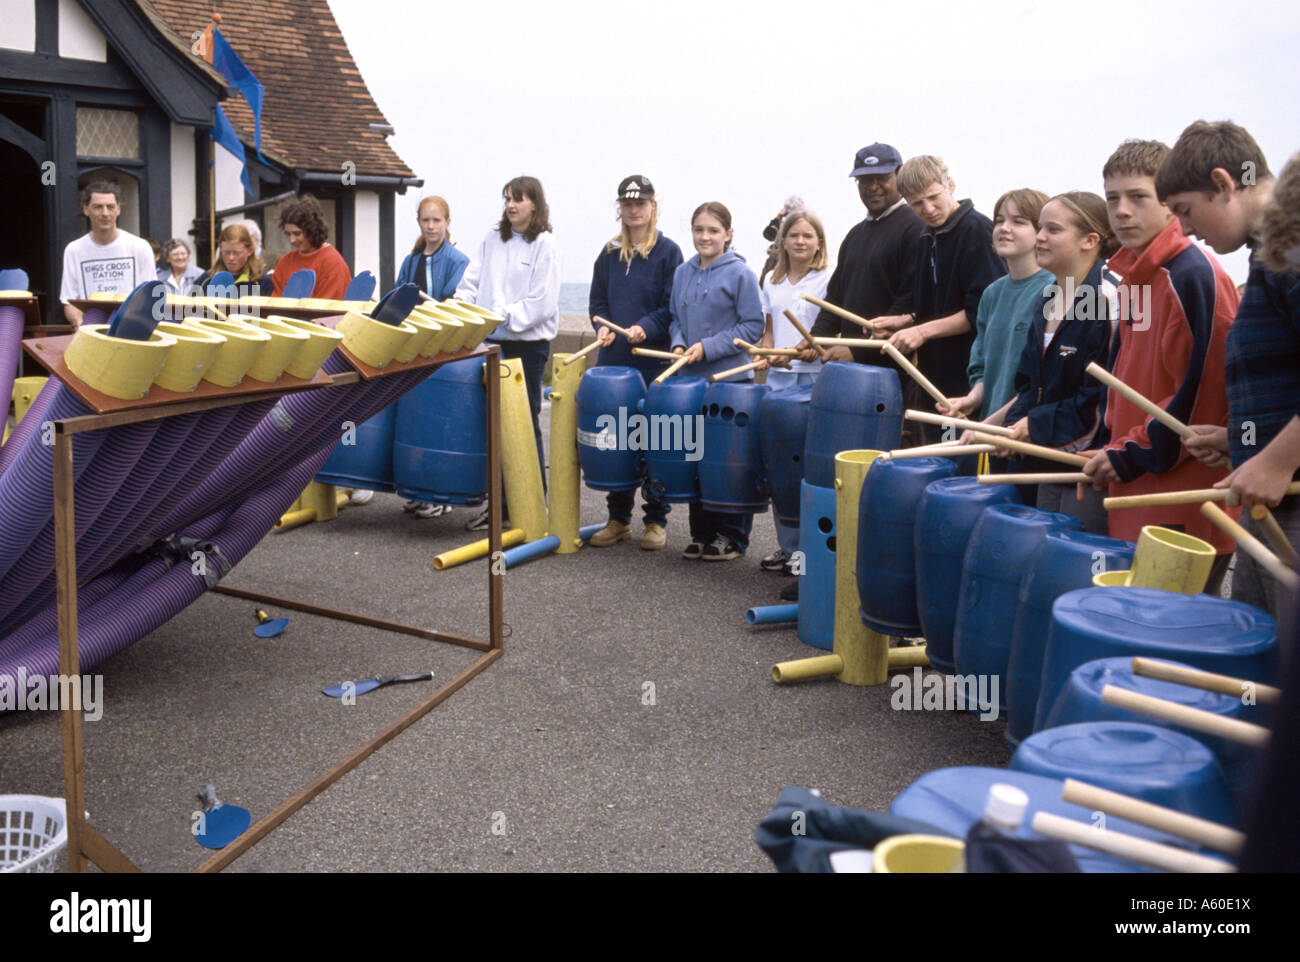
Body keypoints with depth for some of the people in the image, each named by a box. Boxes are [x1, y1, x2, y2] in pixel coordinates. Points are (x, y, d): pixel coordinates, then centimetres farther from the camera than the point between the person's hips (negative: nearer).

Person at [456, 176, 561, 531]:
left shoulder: (544, 244, -5)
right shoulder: (493, 239, 12)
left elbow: (541, 302, -13)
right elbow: (470, 282, 11)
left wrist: (501, 317, -19)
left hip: (528, 344, -5)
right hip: (491, 342, 6)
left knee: (525, 422, 1)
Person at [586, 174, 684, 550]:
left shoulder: (668, 251, -2)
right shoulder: (610, 254, 13)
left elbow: (673, 306, -6)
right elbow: (597, 299, 17)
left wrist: (646, 328, -21)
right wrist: (602, 326, -2)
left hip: (654, 361, -5)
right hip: (613, 360, 5)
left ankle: (656, 521, 11)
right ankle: (618, 519, 17)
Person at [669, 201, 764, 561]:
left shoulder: (741, 274, -6)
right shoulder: (683, 274, 11)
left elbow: (753, 326, -9)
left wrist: (708, 347, -16)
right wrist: (678, 344, -1)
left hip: (731, 381, -5)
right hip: (691, 380, 6)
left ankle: (732, 537, 11)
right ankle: (702, 533, 20)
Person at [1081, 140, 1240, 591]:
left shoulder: (1194, 275, -14)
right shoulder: (1132, 277, 15)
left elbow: (1199, 392, -18)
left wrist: (1131, 456, -12)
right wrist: (1115, 451, 11)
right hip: (1137, 497, 9)